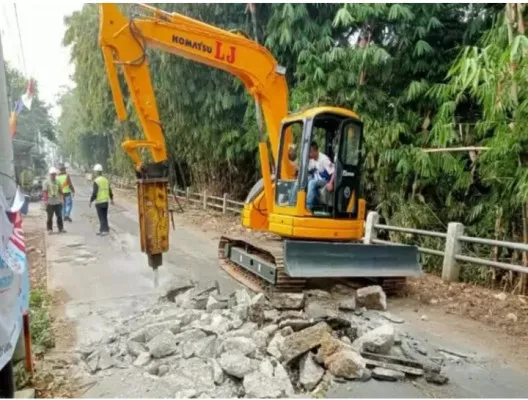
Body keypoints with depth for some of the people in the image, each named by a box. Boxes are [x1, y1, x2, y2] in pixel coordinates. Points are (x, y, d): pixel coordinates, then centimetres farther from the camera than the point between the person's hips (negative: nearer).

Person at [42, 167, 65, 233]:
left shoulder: (58, 181, 11)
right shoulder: (46, 182, -3)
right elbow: (44, 192, -9)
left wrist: (61, 199, 15)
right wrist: (45, 200, -17)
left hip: (58, 202, 4)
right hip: (50, 203, -4)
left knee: (59, 216, 3)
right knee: (50, 217, 3)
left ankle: (61, 228, 9)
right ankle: (50, 229, 12)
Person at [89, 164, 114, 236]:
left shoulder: (96, 181, -14)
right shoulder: (106, 180, 7)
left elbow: (94, 193, -17)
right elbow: (110, 191, 12)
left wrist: (91, 201, -7)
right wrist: (111, 199, 23)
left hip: (99, 202, -6)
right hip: (106, 201, 7)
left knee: (102, 217, 0)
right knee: (104, 217, 12)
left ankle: (105, 230, -2)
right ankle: (102, 230, 19)